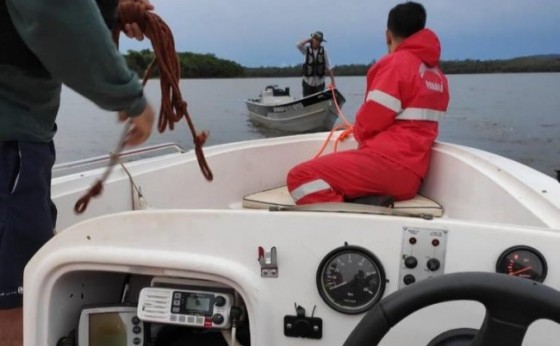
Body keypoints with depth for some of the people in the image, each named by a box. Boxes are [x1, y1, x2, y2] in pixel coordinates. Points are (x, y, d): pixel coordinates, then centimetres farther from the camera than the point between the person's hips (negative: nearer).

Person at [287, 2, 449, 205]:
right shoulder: (437, 75, 17)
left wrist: (359, 132, 15)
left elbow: (369, 121, -7)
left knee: (300, 176, -15)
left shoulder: (396, 62, -7)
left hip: (388, 163, -9)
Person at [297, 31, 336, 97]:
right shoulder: (307, 49, -3)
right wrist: (309, 39, -10)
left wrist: (332, 80, -5)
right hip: (308, 83, 0)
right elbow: (299, 45, -25)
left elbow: (328, 67, -1)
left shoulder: (323, 50, -2)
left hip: (319, 83, 0)